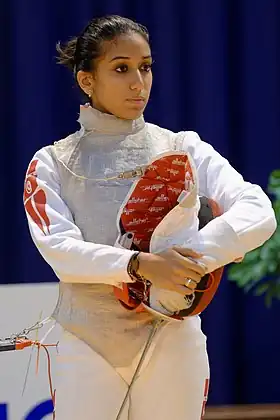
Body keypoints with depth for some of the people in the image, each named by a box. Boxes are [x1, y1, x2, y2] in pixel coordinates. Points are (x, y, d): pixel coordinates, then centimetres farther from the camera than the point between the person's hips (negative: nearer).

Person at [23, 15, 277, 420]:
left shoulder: (183, 150, 4)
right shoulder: (51, 164, 4)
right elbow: (59, 250, -12)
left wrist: (189, 258, -27)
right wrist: (141, 265, -30)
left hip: (172, 345, 1)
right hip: (87, 347, 0)